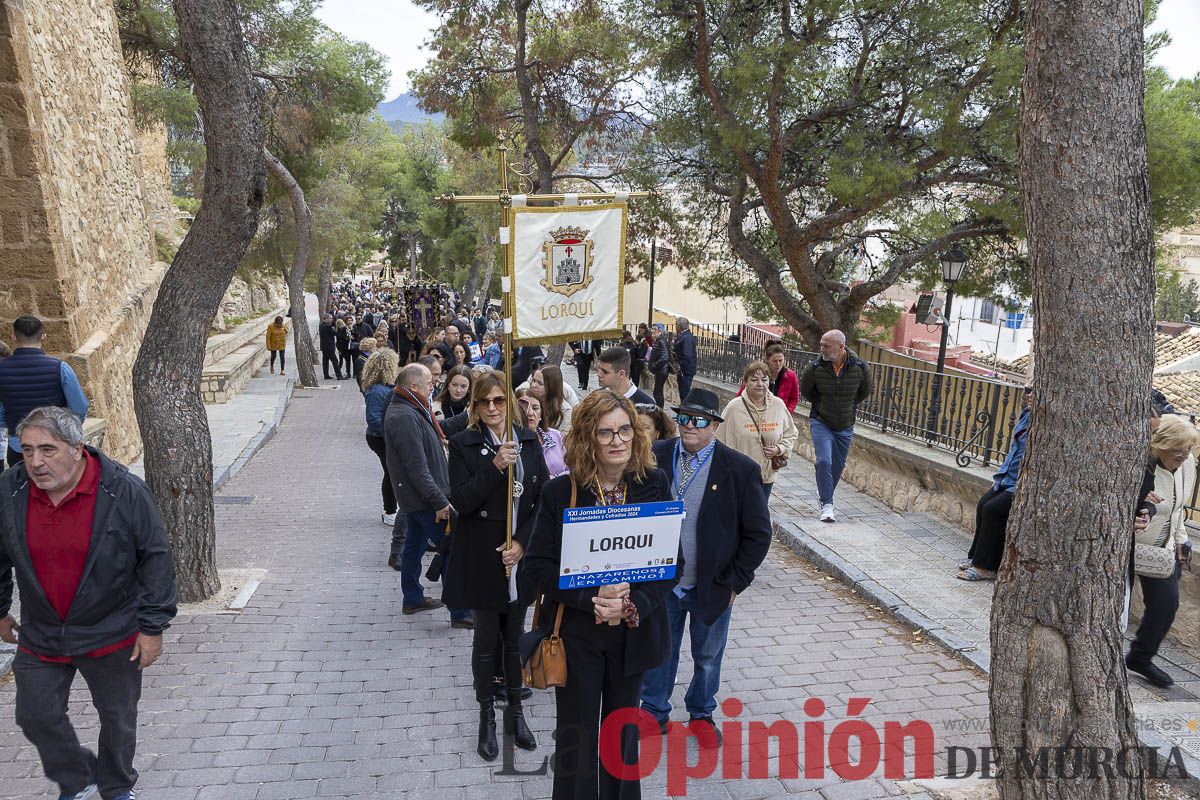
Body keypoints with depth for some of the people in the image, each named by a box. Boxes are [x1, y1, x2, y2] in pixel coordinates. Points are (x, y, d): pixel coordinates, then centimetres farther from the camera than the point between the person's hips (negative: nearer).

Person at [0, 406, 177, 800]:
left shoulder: (124, 491, -21)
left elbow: (156, 558, -14)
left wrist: (152, 626, -12)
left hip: (112, 635, -3)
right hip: (40, 635, 3)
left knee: (117, 719, 15)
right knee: (35, 716, 13)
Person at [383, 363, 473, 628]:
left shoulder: (403, 410, 9)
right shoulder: (406, 417, -24)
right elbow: (417, 467, -26)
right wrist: (440, 501, -24)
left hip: (413, 497, 11)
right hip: (424, 499, -11)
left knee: (414, 545, 20)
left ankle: (413, 599, 34)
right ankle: (460, 612, -1)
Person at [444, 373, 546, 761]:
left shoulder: (528, 440, 2)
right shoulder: (464, 444, -7)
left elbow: (543, 498, 1)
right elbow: (461, 501, -15)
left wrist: (522, 543, -10)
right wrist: (495, 466, -25)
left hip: (521, 556, 3)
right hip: (482, 560, -2)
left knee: (514, 639, 16)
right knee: (486, 640, 11)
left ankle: (515, 711, 33)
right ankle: (487, 716, 29)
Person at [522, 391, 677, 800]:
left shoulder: (654, 485, -7)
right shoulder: (560, 491, -10)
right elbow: (537, 566, -10)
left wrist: (634, 604, -19)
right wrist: (591, 597, -22)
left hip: (633, 634, 2)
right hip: (576, 633, -1)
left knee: (623, 730, 20)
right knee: (577, 735, 12)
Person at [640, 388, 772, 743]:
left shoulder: (740, 470, -13)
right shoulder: (656, 457, -7)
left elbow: (758, 533, -7)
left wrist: (735, 581, -8)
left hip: (711, 587, -1)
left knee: (707, 657, 19)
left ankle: (701, 714, 44)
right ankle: (654, 712, 40)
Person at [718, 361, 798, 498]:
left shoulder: (778, 405, -1)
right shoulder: (734, 408, -13)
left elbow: (791, 434, 15)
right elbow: (722, 444, -8)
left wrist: (780, 449, -5)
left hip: (767, 476, 4)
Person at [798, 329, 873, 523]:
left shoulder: (860, 367, -14)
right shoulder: (815, 368, -17)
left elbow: (865, 392, 8)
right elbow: (805, 391, 4)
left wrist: (849, 407, 9)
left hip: (845, 426, 2)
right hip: (820, 423, -2)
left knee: (838, 465, 13)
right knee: (824, 461, -17)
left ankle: (824, 495, 37)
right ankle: (827, 505, -8)